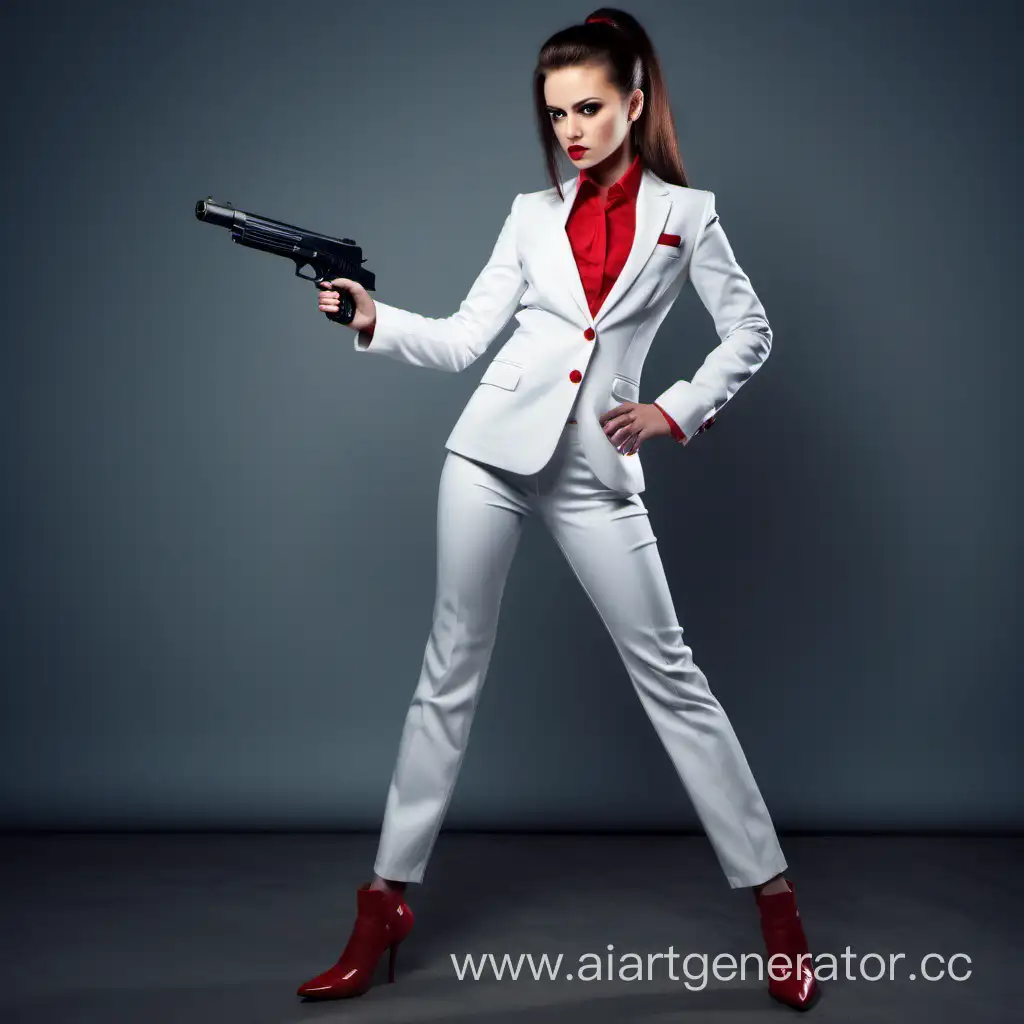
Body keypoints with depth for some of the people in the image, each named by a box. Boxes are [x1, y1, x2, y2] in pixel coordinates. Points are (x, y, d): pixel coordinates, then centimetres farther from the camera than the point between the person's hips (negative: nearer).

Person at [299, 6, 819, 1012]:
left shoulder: (685, 212, 6)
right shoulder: (533, 213, 10)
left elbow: (749, 331, 8)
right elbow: (463, 339, 6)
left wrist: (676, 411, -4)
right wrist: (374, 320, -8)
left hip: (596, 474, -2)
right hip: (494, 450, 2)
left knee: (668, 674, 0)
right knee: (451, 667, 4)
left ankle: (774, 899, 12)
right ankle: (387, 902, 14)